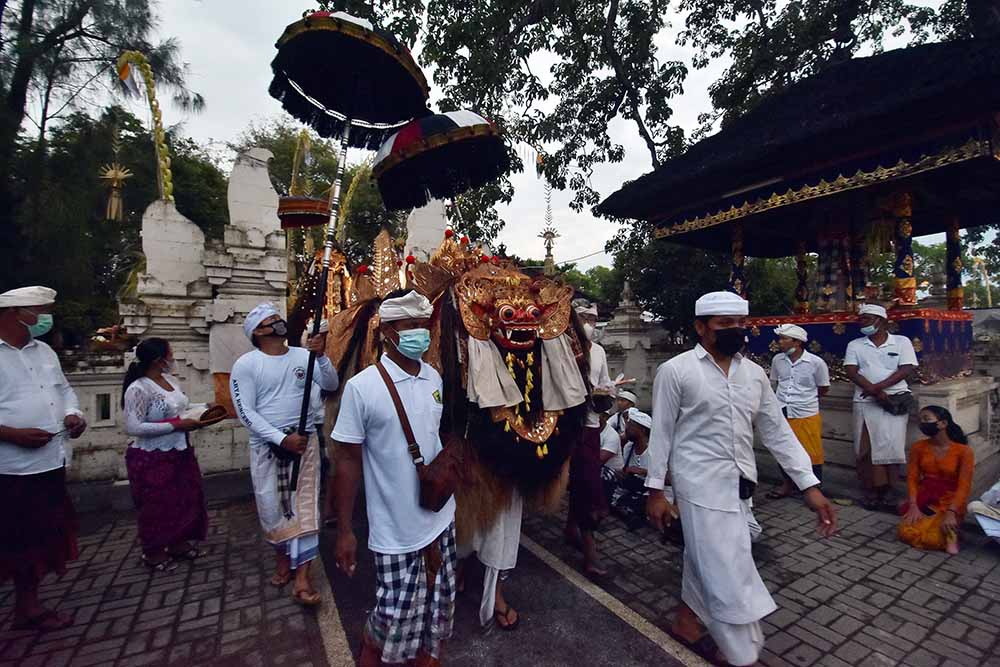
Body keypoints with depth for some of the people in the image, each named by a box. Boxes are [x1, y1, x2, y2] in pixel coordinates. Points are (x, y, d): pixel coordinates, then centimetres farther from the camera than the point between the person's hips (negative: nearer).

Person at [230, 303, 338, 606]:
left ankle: (301, 576, 8)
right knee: (271, 505, 11)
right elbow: (245, 412, -10)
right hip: (266, 444, -1)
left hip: (304, 440, 1)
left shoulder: (303, 355, 1)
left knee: (304, 505, 1)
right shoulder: (246, 364, -6)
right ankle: (282, 555, 38)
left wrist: (321, 356, -22)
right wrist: (282, 438, -18)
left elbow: (331, 385, -6)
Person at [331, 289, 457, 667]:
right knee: (393, 621, 8)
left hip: (441, 519, 5)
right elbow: (347, 460, -11)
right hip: (396, 531, -5)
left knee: (436, 611, 19)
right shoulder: (362, 387, -16)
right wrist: (344, 531, -8)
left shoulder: (434, 377, 0)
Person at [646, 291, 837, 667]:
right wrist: (655, 490, -6)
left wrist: (810, 487, 2)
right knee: (728, 574, -1)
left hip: (740, 484, 6)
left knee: (707, 559, 19)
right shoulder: (675, 371, -10)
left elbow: (777, 431, 8)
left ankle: (686, 619, 41)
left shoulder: (754, 373, 6)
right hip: (702, 484, -5)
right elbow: (661, 432, -7)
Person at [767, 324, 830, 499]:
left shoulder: (816, 362, -11)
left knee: (812, 454, 7)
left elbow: (823, 389, 3)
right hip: (782, 413, 4)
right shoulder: (777, 360, -2)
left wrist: (805, 398, 9)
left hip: (806, 415, -4)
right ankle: (789, 484, 34)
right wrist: (787, 397, 10)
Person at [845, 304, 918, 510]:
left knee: (890, 446, -1)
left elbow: (906, 370, -4)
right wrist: (875, 392, -15)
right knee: (866, 448, 0)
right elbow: (851, 371, -3)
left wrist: (878, 386, -16)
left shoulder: (902, 342, 7)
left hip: (894, 399, -1)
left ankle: (886, 491, 11)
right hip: (865, 402, 1)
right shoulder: (855, 345, 8)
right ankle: (871, 492, 9)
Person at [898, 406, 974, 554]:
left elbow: (964, 486, -16)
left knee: (934, 538, -23)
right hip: (923, 499, 3)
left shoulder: (964, 451, -12)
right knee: (907, 533, -17)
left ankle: (949, 531, 9)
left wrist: (951, 512, -26)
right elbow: (912, 478, -4)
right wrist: (913, 506, -17)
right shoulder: (918, 447, -3)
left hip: (949, 502, -3)